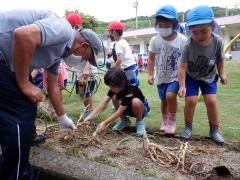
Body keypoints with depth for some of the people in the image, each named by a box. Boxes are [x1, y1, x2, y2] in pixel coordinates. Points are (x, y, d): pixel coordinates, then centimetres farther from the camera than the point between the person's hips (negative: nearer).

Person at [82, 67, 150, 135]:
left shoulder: (130, 90, -36)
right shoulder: (114, 89, -17)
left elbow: (120, 112, -37)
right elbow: (103, 103, -24)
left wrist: (104, 123, -39)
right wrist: (90, 116, -34)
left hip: (141, 108, -6)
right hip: (127, 108, 6)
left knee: (135, 101, -40)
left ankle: (140, 121, -10)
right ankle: (125, 120, 0)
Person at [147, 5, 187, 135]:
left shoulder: (182, 40, -12)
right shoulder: (155, 40, -7)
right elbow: (151, 58, 1)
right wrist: (150, 74, -7)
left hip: (176, 76, -3)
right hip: (161, 76, 3)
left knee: (170, 95, -24)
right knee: (163, 100, 13)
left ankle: (172, 120, -1)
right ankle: (165, 121, 36)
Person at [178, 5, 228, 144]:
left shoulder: (218, 41, -20)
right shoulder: (188, 44, -28)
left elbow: (220, 59, 0)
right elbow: (183, 66, -26)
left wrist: (222, 73, 4)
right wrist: (182, 86, -29)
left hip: (209, 77, 2)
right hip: (191, 77, -2)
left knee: (211, 101, -6)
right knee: (191, 101, -9)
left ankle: (214, 130, 12)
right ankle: (188, 127, 14)